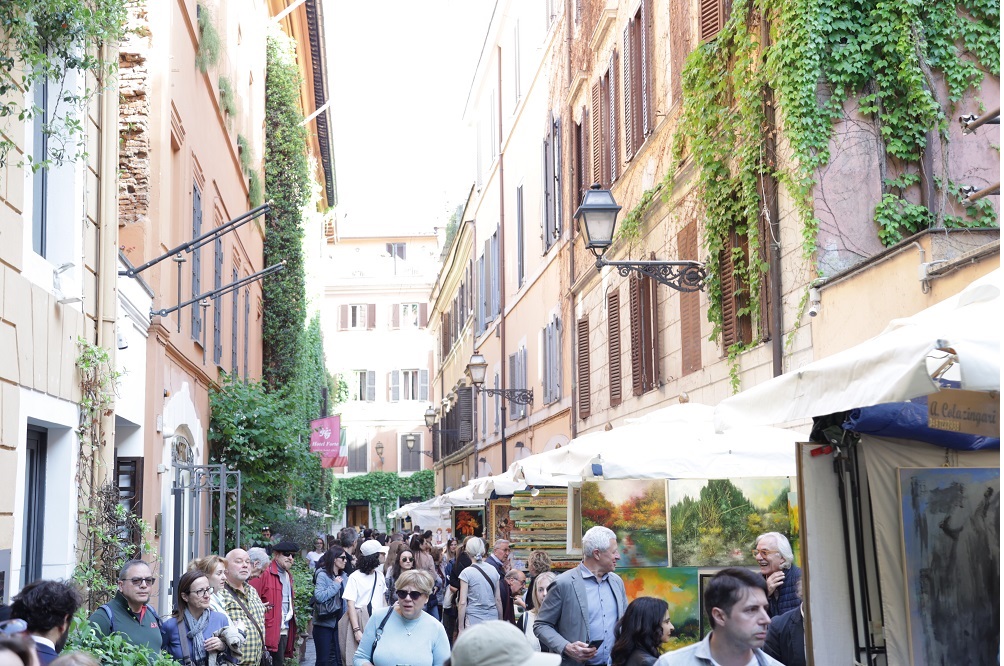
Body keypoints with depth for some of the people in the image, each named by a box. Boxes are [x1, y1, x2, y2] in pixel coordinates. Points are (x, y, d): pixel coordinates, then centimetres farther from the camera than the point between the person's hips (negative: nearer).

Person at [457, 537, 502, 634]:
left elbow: (462, 602, -8)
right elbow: (498, 599, 9)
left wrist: (460, 629, -5)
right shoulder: (493, 570, 6)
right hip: (493, 619, 4)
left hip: (474, 621, -4)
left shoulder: (466, 573, -6)